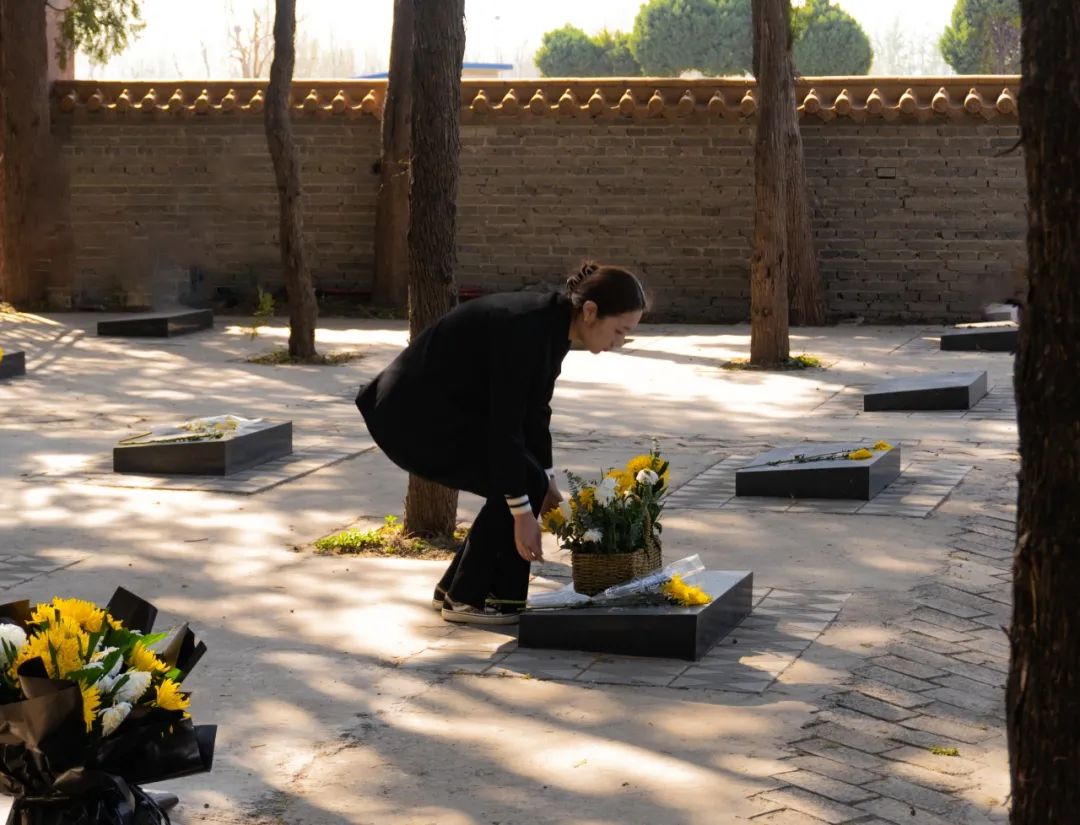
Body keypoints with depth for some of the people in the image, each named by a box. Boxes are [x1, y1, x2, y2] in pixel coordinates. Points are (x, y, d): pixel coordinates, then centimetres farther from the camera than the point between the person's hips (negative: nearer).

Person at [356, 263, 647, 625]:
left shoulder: (554, 325, 2)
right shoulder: (526, 328, -26)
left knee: (524, 483, 7)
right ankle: (466, 597, 2)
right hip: (413, 414, -9)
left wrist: (545, 480, 15)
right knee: (522, 485, -9)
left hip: (438, 406, 9)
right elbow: (505, 423, -25)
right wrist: (522, 512, -20)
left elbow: (533, 408, 14)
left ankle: (455, 588, 18)